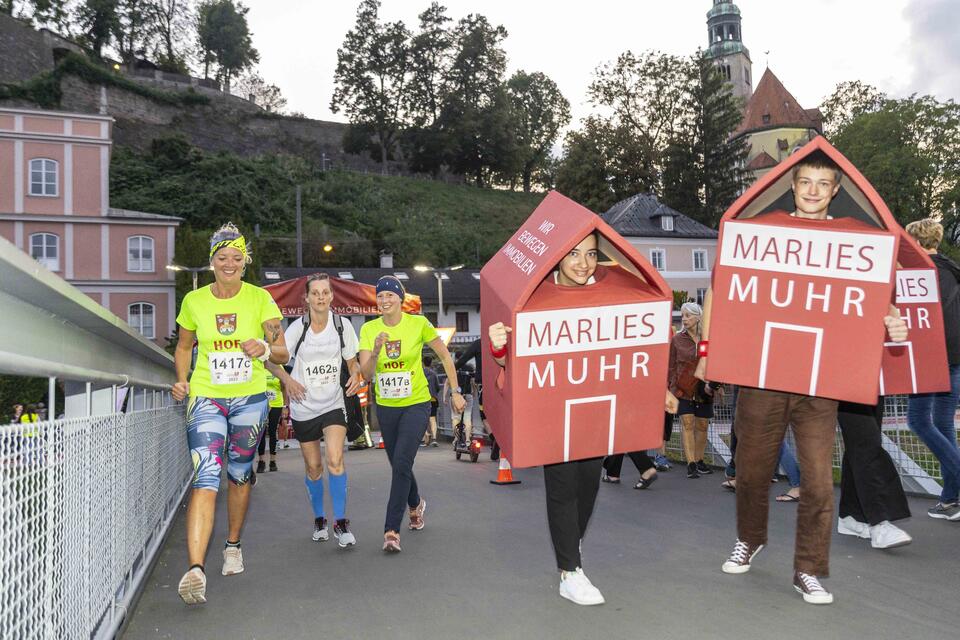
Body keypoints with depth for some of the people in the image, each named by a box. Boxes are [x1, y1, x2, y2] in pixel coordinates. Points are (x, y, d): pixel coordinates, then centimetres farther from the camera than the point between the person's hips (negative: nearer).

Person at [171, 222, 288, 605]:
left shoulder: (260, 298, -3)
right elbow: (184, 346, 15)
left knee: (240, 474, 15)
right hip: (206, 398, -1)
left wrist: (264, 349, -24)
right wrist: (181, 381, -1)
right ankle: (195, 570, -20)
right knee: (206, 480, -15)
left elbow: (282, 352, -2)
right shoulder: (194, 301, 0)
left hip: (250, 398, 1)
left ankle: (233, 546, 37)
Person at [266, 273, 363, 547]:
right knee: (313, 467, 9)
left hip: (333, 404, 0)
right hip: (304, 407, 0)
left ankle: (340, 522, -6)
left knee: (335, 460, -17)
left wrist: (356, 374, -13)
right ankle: (319, 519, 30)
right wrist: (287, 379, -22)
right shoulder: (298, 327, -9)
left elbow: (352, 361, 9)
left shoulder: (342, 326, -4)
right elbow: (271, 360, -4)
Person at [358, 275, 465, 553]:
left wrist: (456, 391, 3)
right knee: (398, 465, 16)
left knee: (401, 463, -16)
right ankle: (416, 505, 45)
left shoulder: (418, 323, -9)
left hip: (416, 404, -4)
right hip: (386, 407, 4)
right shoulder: (368, 329, -4)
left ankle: (391, 530, -9)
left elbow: (445, 356, 1)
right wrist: (376, 351, -27)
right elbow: (366, 374, -9)